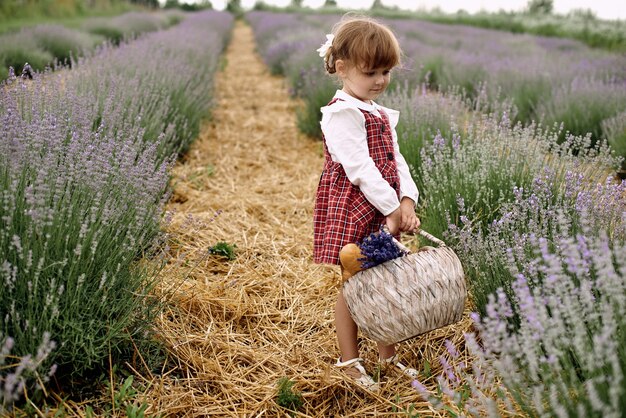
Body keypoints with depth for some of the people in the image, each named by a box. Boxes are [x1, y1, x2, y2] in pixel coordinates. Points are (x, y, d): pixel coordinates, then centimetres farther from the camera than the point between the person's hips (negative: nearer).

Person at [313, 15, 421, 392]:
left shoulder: (382, 116, 15)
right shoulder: (342, 113, -13)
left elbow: (396, 161, 9)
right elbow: (360, 168, -20)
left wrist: (407, 201, -8)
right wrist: (393, 209, -19)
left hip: (387, 212, 8)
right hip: (352, 211, -8)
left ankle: (388, 356, 30)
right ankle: (350, 362, 18)